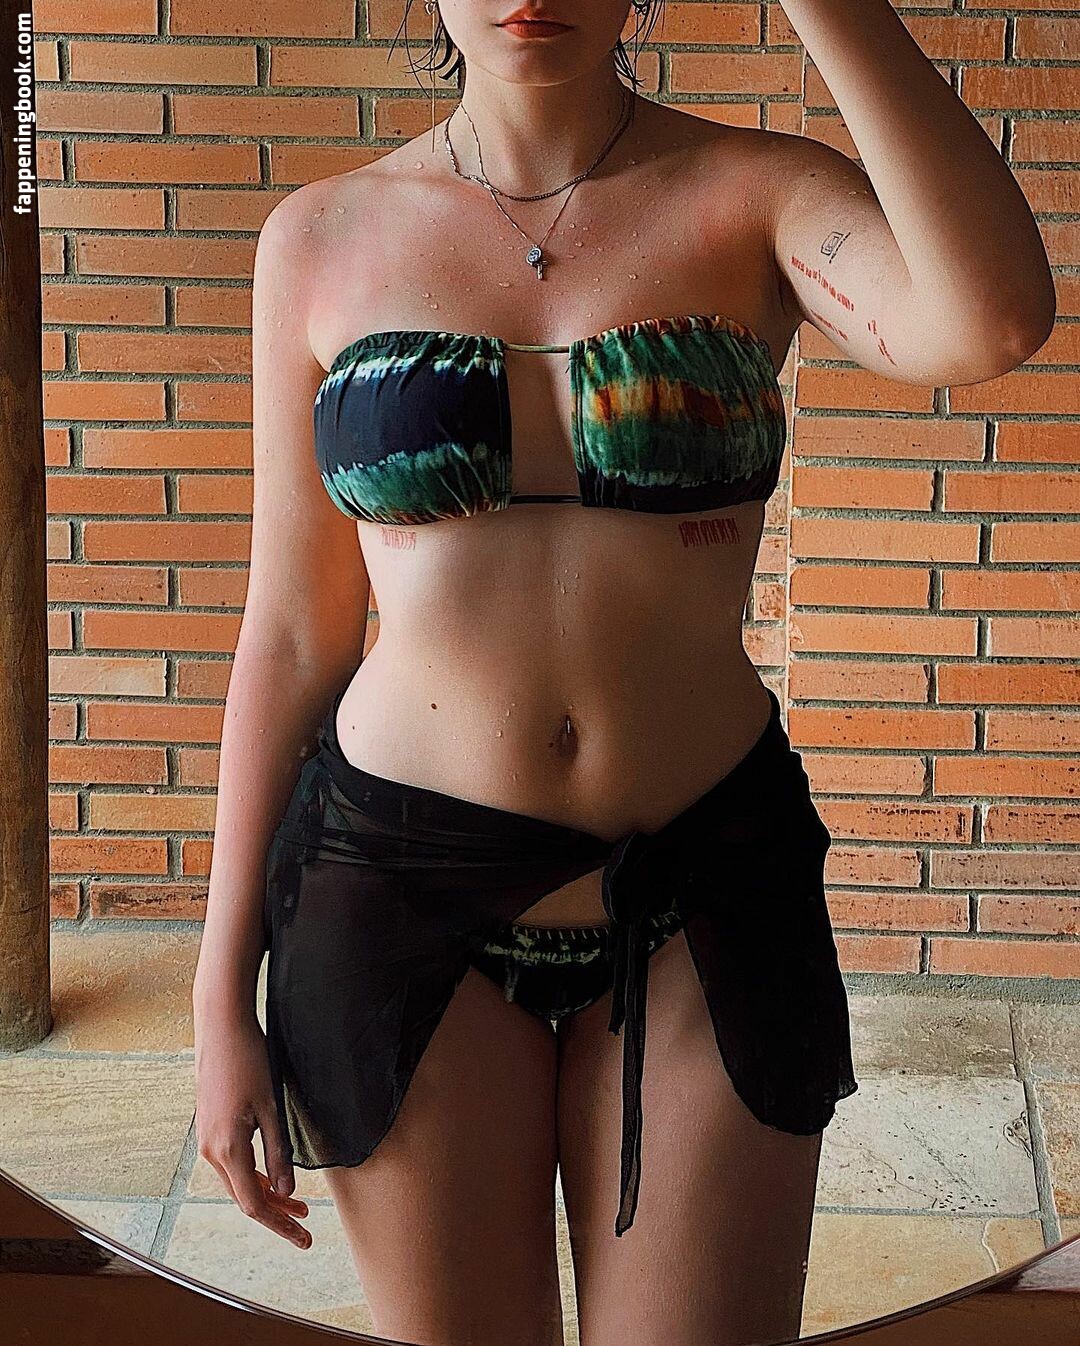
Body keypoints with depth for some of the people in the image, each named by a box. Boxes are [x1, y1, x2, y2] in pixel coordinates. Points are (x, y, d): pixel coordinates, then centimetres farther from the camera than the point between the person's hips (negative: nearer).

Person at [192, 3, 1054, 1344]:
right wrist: (223, 994, 4)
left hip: (704, 904, 0)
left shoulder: (754, 193, -4)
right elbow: (291, 633, 4)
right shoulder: (323, 237, 1)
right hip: (405, 886, 1)